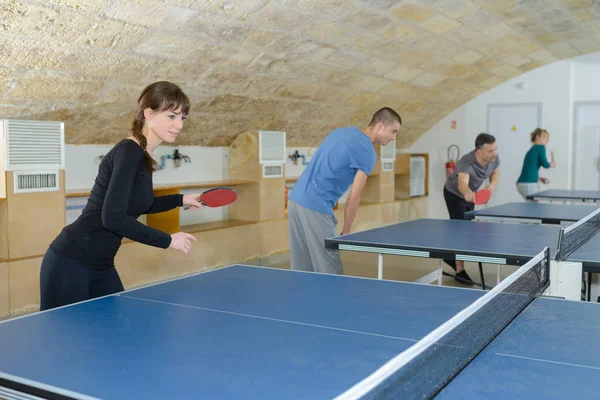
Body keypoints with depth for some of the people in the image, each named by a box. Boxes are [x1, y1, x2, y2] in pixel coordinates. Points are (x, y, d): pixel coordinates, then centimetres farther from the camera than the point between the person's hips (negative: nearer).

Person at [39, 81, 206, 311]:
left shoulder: (142, 156, 7)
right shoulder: (128, 152, -19)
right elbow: (113, 217, -28)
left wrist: (180, 200, 24)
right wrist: (168, 241, -20)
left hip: (101, 267, 9)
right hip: (70, 263, -9)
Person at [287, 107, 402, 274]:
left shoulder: (341, 131, 16)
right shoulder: (367, 151, -9)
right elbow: (353, 198, -10)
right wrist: (345, 233, 1)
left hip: (296, 198, 9)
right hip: (316, 207, -9)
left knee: (302, 268, 15)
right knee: (329, 271, -1)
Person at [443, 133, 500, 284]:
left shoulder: (494, 158, -23)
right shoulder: (466, 163, -43)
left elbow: (496, 172, 0)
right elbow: (462, 183, -61)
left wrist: (492, 185, -20)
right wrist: (467, 193, -83)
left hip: (471, 194, 7)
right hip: (455, 194, -7)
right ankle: (460, 271, -1)